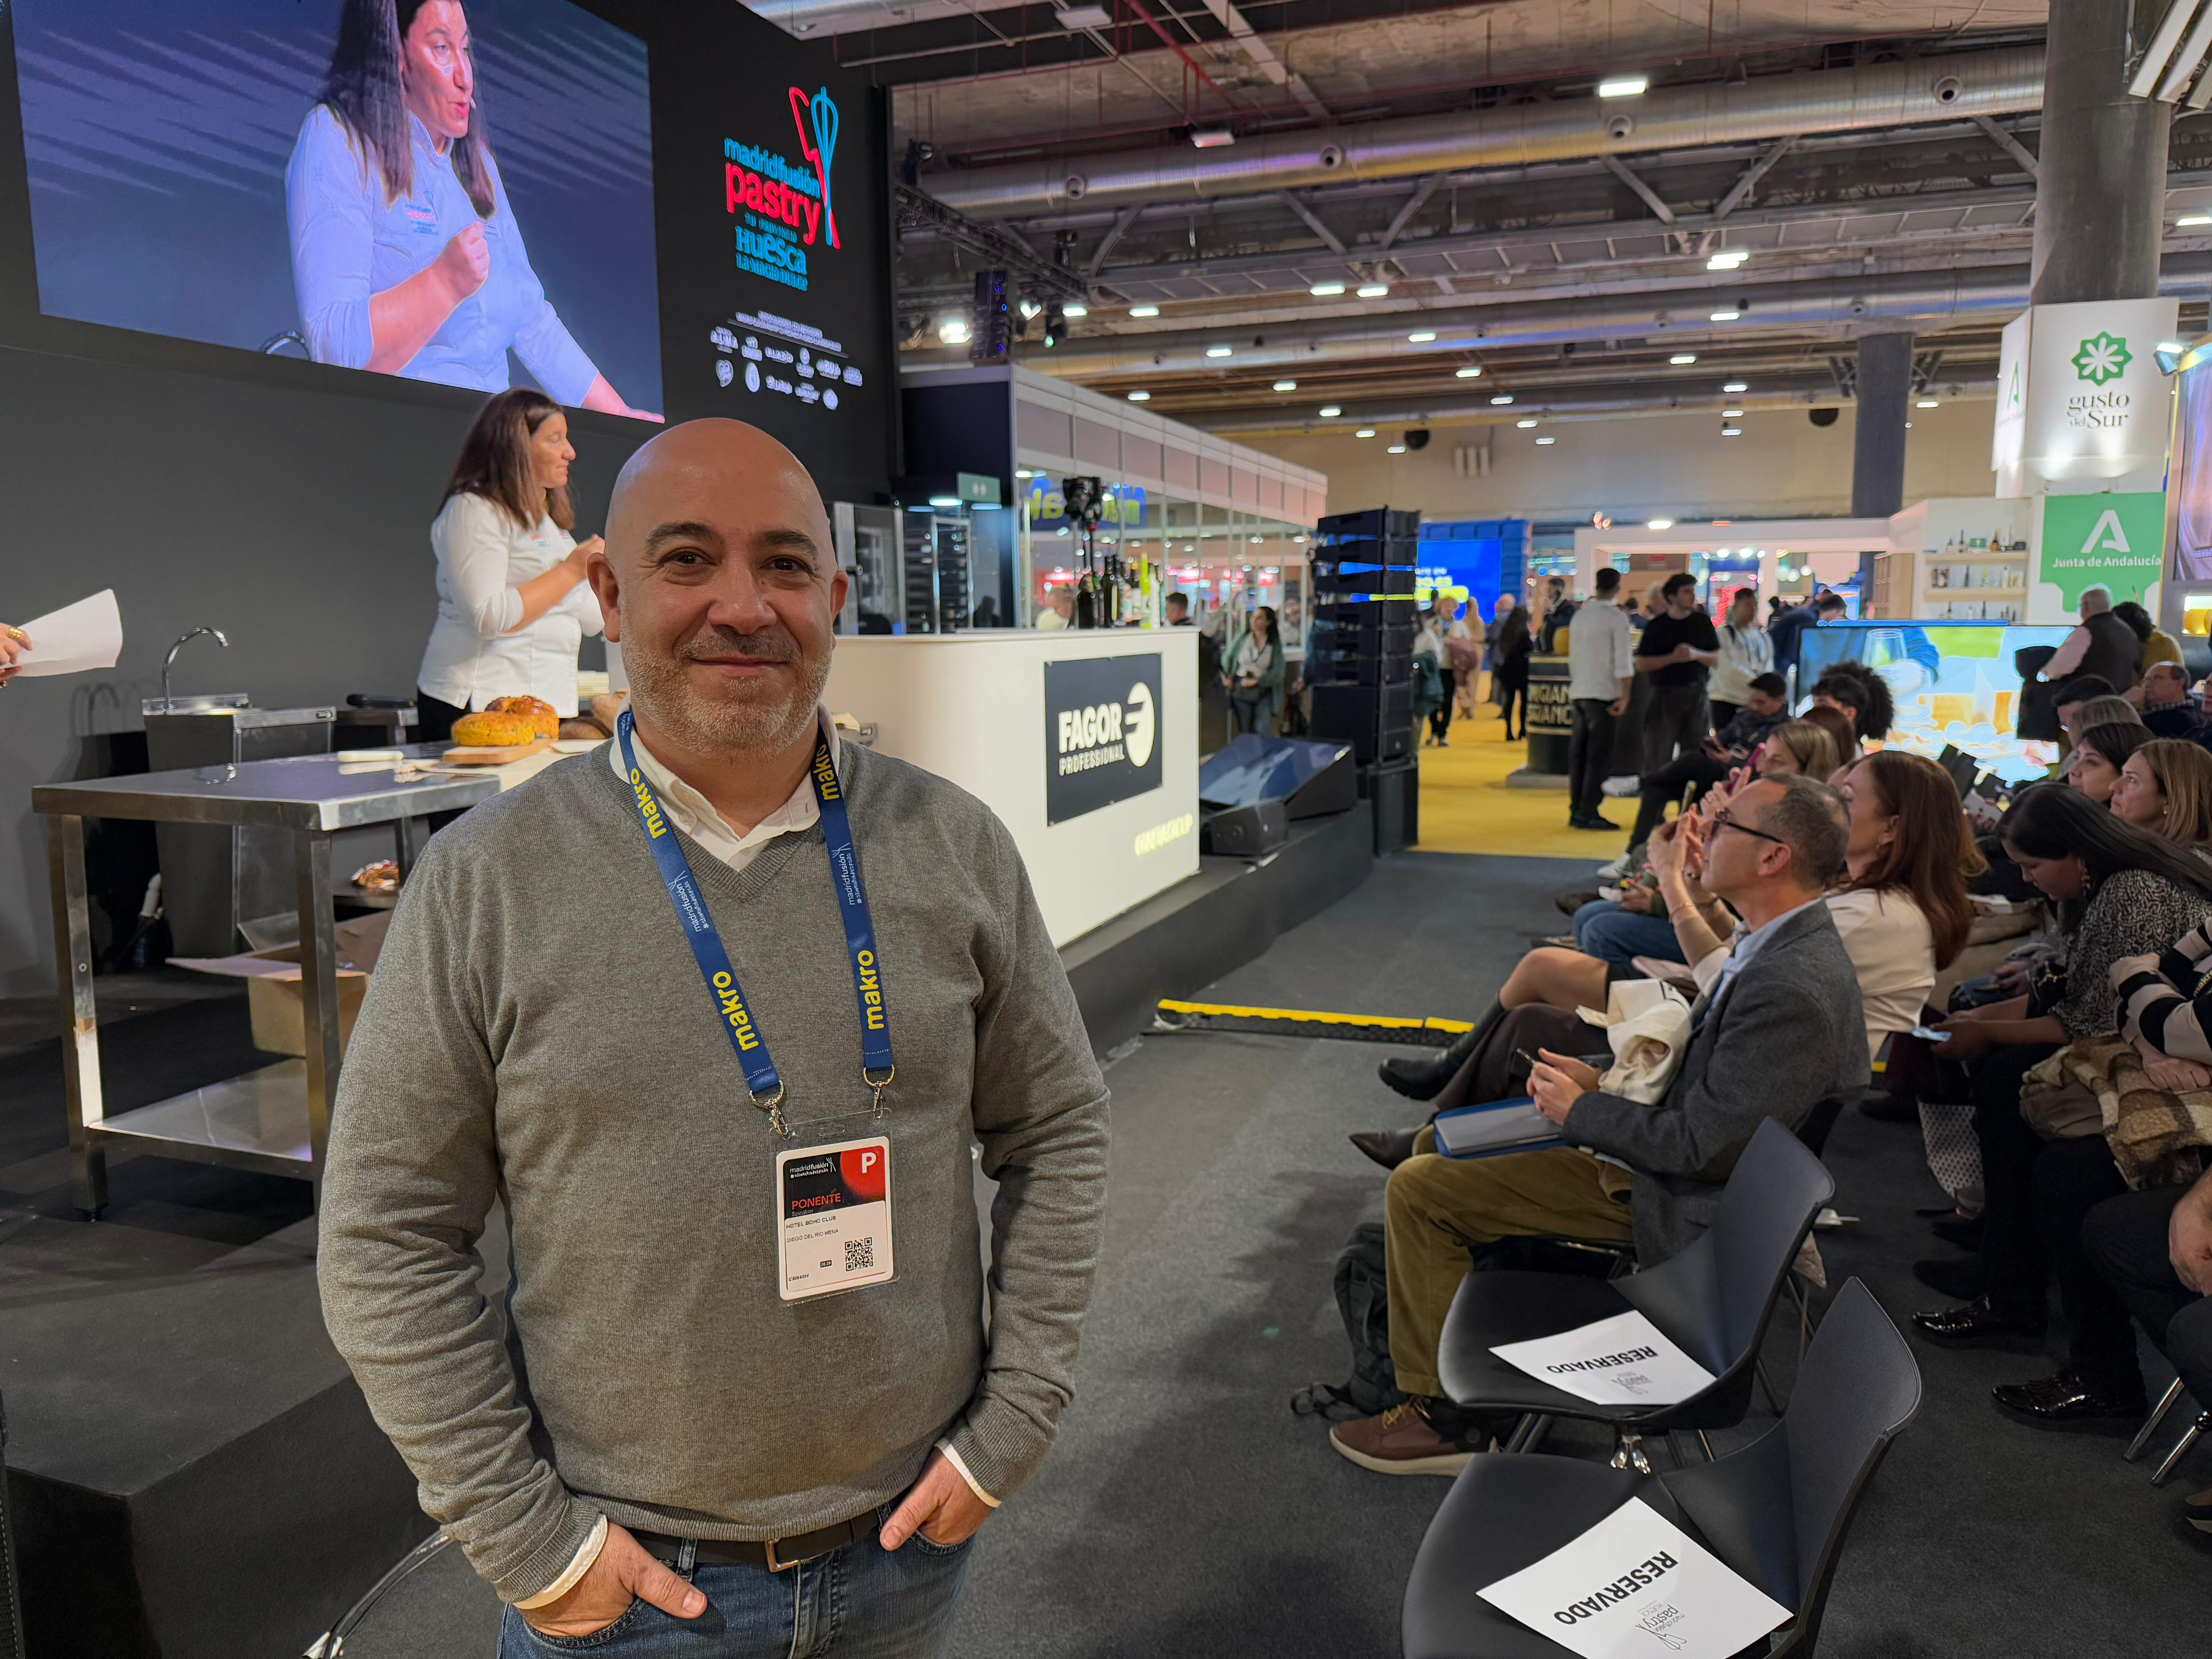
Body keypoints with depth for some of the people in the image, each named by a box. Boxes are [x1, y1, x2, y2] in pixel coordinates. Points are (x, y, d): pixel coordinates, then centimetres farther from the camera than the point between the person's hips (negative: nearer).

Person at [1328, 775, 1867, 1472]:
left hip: (1680, 1206, -10)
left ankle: (1442, 1413, 1)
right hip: (1673, 1152, 10)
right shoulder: (1788, 945, 4)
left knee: (1417, 1188, -12)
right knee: (1438, 1145, 16)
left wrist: (1581, 1112, -13)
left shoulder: (1791, 990, -29)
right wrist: (1603, 1083, 3)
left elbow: (1699, 1147, -27)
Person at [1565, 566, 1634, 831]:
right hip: (1604, 695, -6)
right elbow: (1624, 661, -14)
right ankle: (1588, 814, -4)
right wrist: (1625, 698, -13)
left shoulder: (1580, 615, 11)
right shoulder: (1617, 617, -8)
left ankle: (1576, 811, 13)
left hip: (1579, 692, 6)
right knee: (1599, 755, -3)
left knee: (1578, 753, 10)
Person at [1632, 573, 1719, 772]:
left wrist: (1696, 655, -10)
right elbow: (1641, 665, -4)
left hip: (1696, 694, 3)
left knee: (1697, 754, 4)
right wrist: (1672, 658, -14)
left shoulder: (1703, 622, 9)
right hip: (1665, 694, -3)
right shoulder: (1656, 626, 1)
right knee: (1658, 757, -3)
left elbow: (1717, 659, 9)